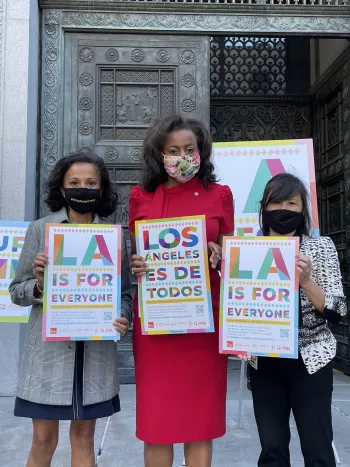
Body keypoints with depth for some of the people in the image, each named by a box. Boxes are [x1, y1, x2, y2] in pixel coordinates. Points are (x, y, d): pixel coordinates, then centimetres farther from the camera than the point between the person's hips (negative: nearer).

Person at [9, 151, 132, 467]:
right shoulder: (40, 230, -1)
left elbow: (124, 291, 3)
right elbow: (17, 292, 1)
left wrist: (123, 319, -16)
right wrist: (39, 284, -19)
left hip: (95, 352, 1)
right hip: (48, 350, -1)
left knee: (84, 437, 14)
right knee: (44, 440, 10)